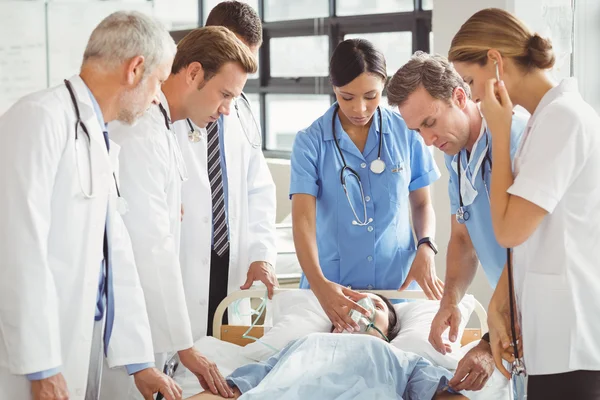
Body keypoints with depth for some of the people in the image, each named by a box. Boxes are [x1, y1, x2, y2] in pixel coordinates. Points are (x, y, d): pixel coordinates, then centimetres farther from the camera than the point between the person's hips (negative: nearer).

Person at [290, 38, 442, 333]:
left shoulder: (406, 134, -1)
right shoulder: (310, 142, -6)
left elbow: (422, 204, 9)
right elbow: (303, 219, -14)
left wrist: (425, 248, -11)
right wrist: (319, 284, -28)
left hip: (397, 283, 2)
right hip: (332, 284, -1)